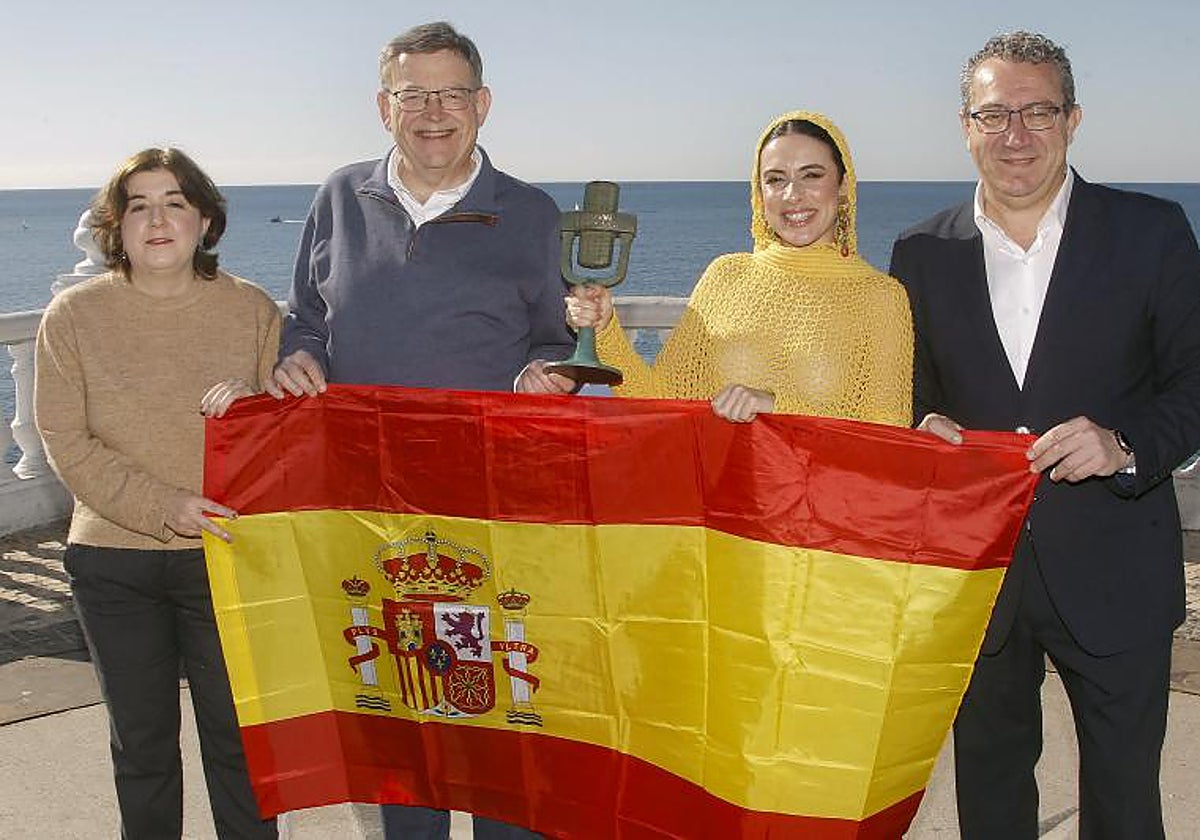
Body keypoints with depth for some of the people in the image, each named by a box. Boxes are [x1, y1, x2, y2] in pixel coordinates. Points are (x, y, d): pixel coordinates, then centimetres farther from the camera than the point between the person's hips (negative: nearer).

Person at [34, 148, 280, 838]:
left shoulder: (254, 310, -1)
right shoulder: (74, 316, -2)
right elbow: (67, 445, -6)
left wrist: (254, 405, -20)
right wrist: (163, 508, -17)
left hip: (225, 554, -1)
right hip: (113, 564, 1)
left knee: (236, 739, 8)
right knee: (141, 744, 16)